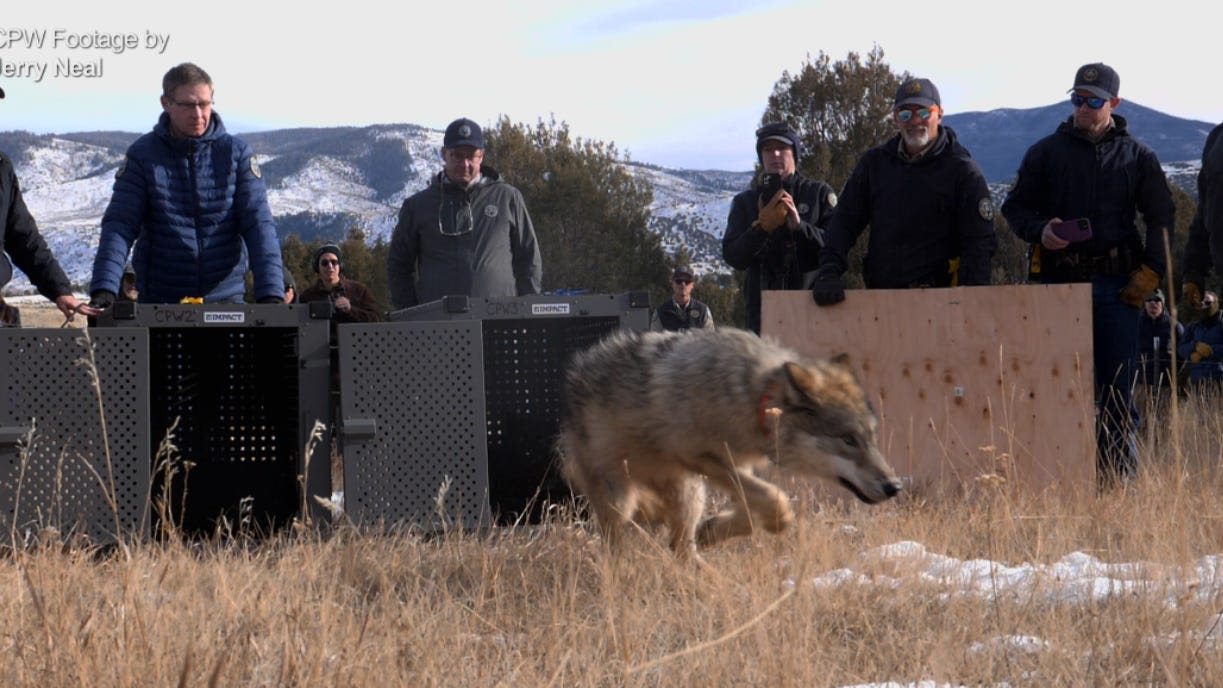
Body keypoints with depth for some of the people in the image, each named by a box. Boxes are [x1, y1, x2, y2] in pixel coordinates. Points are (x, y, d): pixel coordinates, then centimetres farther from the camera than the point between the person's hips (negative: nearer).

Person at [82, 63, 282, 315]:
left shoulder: (236, 153, 1)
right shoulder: (143, 155, 1)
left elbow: (258, 224, -5)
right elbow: (119, 225, -5)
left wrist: (270, 295, -19)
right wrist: (103, 291, -21)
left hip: (225, 297, 0)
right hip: (159, 302, 0)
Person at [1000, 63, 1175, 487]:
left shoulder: (1137, 157, 10)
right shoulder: (1046, 153, 10)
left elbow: (1162, 219, 14)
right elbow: (1014, 209, 12)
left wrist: (1148, 274, 4)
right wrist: (1040, 231, -9)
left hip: (1117, 286, 0)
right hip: (1058, 283, 0)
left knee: (1116, 388, 0)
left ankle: (1119, 480, 4)